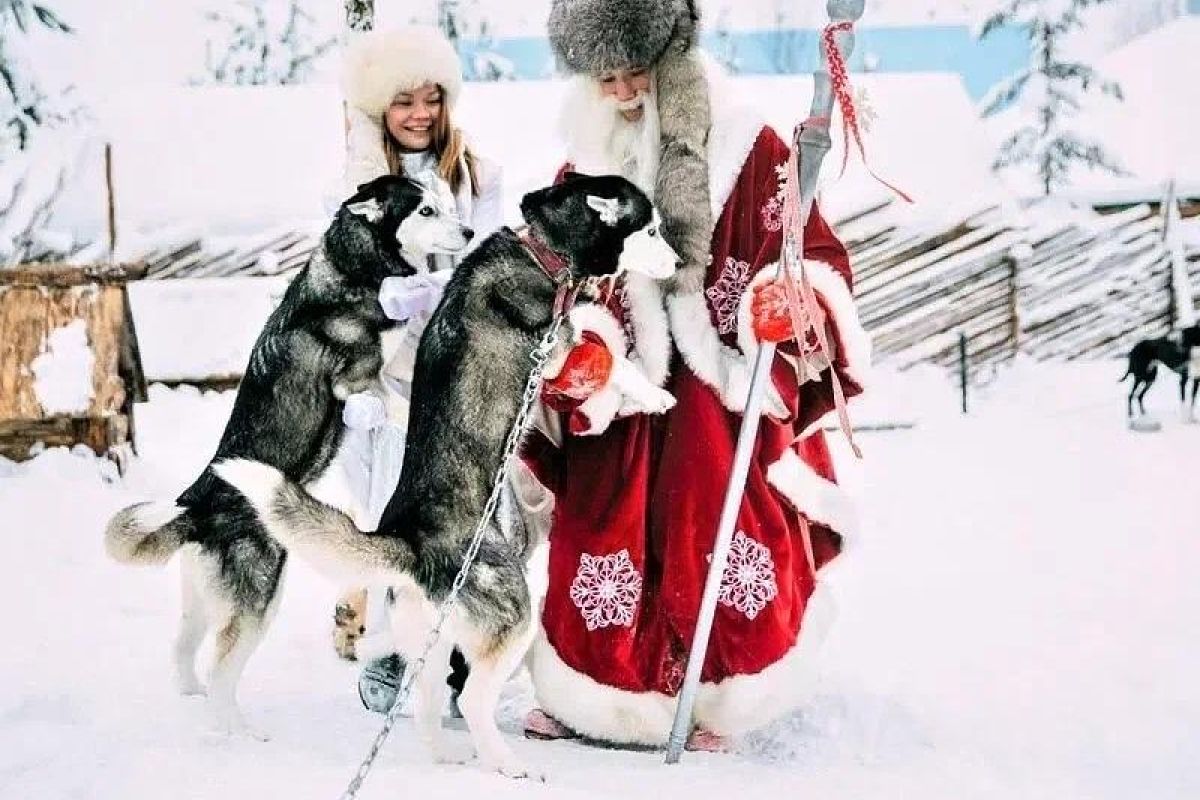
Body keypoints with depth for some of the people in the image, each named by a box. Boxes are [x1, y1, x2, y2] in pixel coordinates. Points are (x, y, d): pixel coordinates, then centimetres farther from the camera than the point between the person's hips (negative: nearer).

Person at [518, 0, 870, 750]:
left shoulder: (747, 149, -6)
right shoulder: (584, 169, 8)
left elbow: (814, 255, -7)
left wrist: (789, 301, -29)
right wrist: (572, 353, -8)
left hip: (724, 392, -3)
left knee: (713, 546, -5)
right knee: (602, 545, 3)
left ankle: (711, 701, 8)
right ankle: (585, 695, 17)